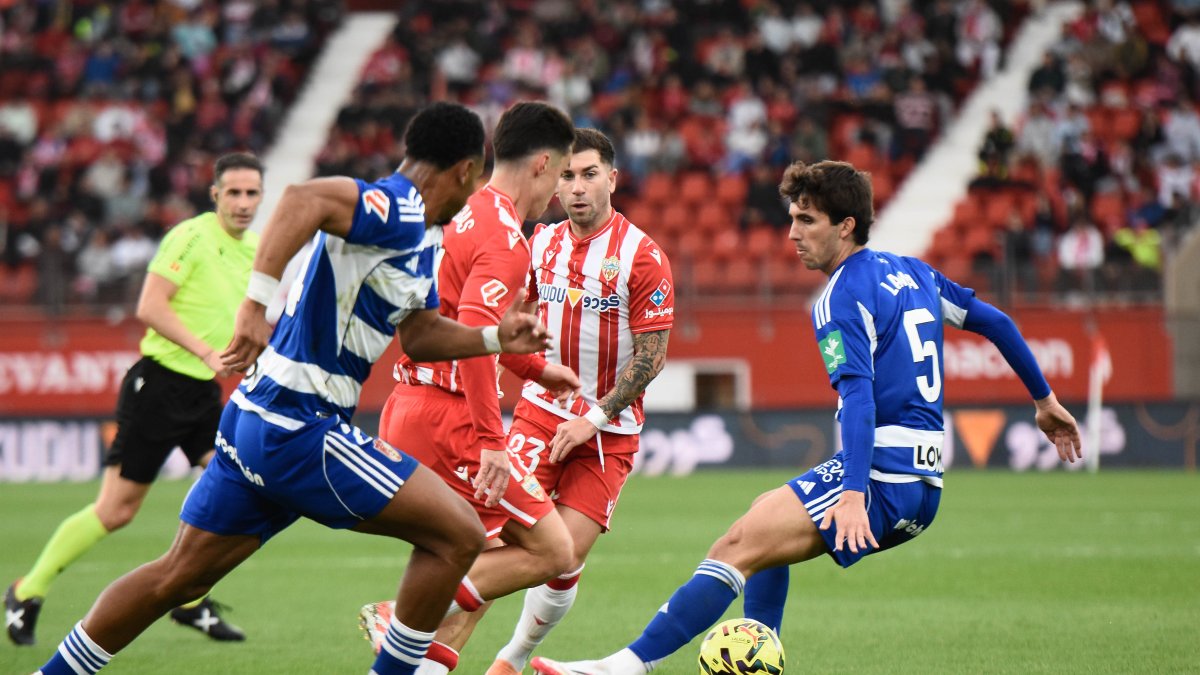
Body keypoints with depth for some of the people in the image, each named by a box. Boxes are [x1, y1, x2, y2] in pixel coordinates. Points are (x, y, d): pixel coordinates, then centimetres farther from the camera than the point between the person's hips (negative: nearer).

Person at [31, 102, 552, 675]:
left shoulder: (421, 237, 16)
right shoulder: (397, 211, -15)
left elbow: (418, 335, 26)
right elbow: (304, 198, -33)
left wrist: (496, 338, 14)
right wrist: (257, 304, -39)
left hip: (258, 417, 10)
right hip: (298, 428, -10)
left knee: (180, 576, 16)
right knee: (457, 535, -6)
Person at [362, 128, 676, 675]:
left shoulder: (643, 257, -9)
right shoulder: (542, 244, 5)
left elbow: (651, 358, -10)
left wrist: (594, 418, -13)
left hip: (609, 430, -2)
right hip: (542, 410, 2)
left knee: (566, 556, -7)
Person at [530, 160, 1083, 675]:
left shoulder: (842, 298, -10)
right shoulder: (912, 272, 17)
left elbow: (859, 396, -23)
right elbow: (996, 323, 24)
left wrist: (854, 495, -33)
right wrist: (1044, 399, 36)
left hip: (880, 476, -10)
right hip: (923, 486, 10)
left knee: (738, 546, -16)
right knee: (765, 535, 25)